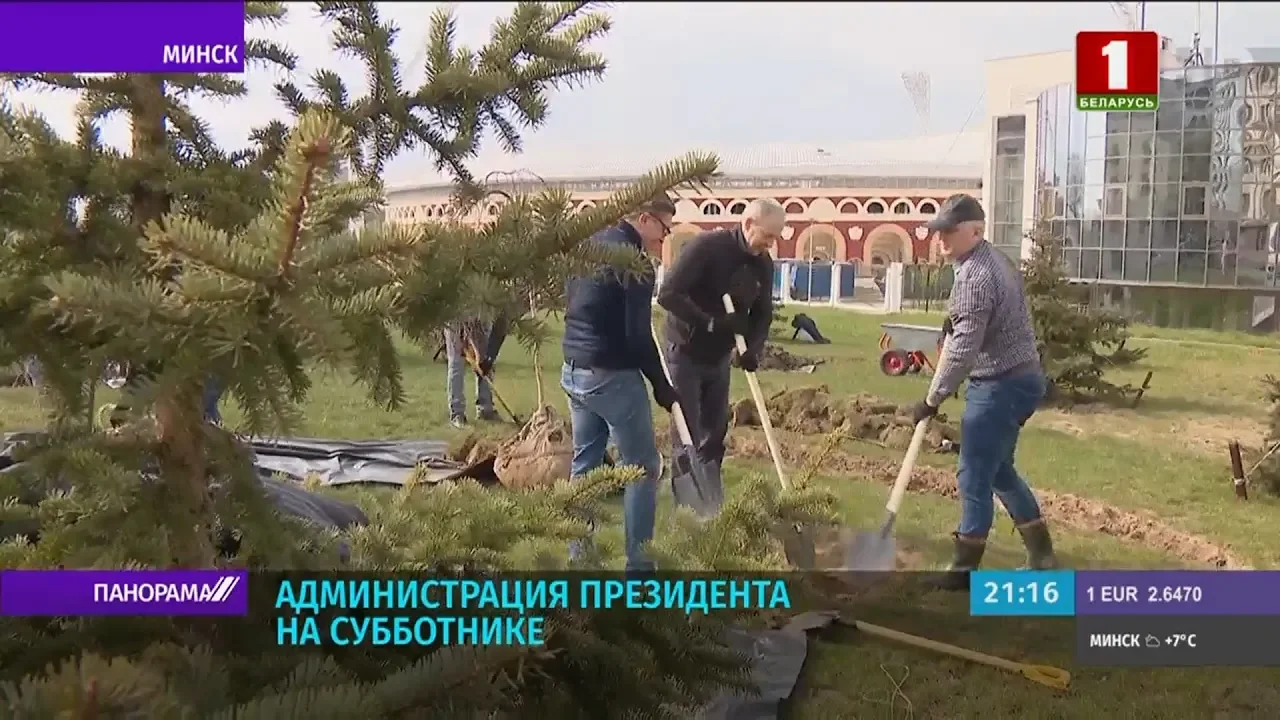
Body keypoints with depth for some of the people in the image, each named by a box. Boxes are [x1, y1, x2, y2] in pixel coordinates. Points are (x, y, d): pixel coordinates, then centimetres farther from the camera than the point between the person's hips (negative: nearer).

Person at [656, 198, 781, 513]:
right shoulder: (707, 246, -21)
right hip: (684, 351, -7)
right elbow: (668, 294, -27)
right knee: (687, 433, -5)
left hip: (719, 356, 7)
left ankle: (711, 502, 21)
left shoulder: (763, 264, 0)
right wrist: (711, 321, -32)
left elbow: (763, 314, 6)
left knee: (716, 431, 11)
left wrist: (753, 348, -14)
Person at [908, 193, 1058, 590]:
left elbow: (963, 349, -25)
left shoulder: (974, 275, -22)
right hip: (1018, 378, 11)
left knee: (974, 475, -2)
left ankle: (964, 570, 7)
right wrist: (956, 321, 14)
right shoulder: (995, 260, 12)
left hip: (1000, 386, -11)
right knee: (999, 470, 20)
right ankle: (1042, 557, 28)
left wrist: (933, 398, -18)